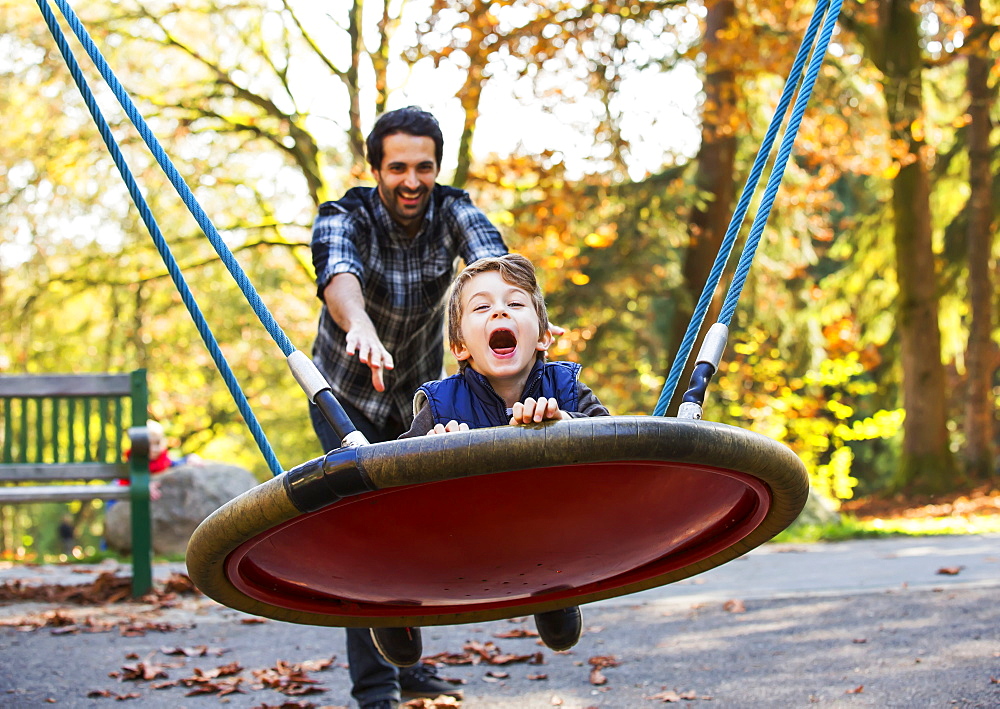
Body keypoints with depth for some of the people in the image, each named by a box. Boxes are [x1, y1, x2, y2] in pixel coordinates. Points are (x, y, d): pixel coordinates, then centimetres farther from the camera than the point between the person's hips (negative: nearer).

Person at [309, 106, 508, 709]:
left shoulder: (452, 212, -18)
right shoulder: (346, 219, -25)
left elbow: (492, 263, -39)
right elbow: (338, 274, -48)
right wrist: (362, 330, -71)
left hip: (419, 395, 3)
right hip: (347, 397, -3)